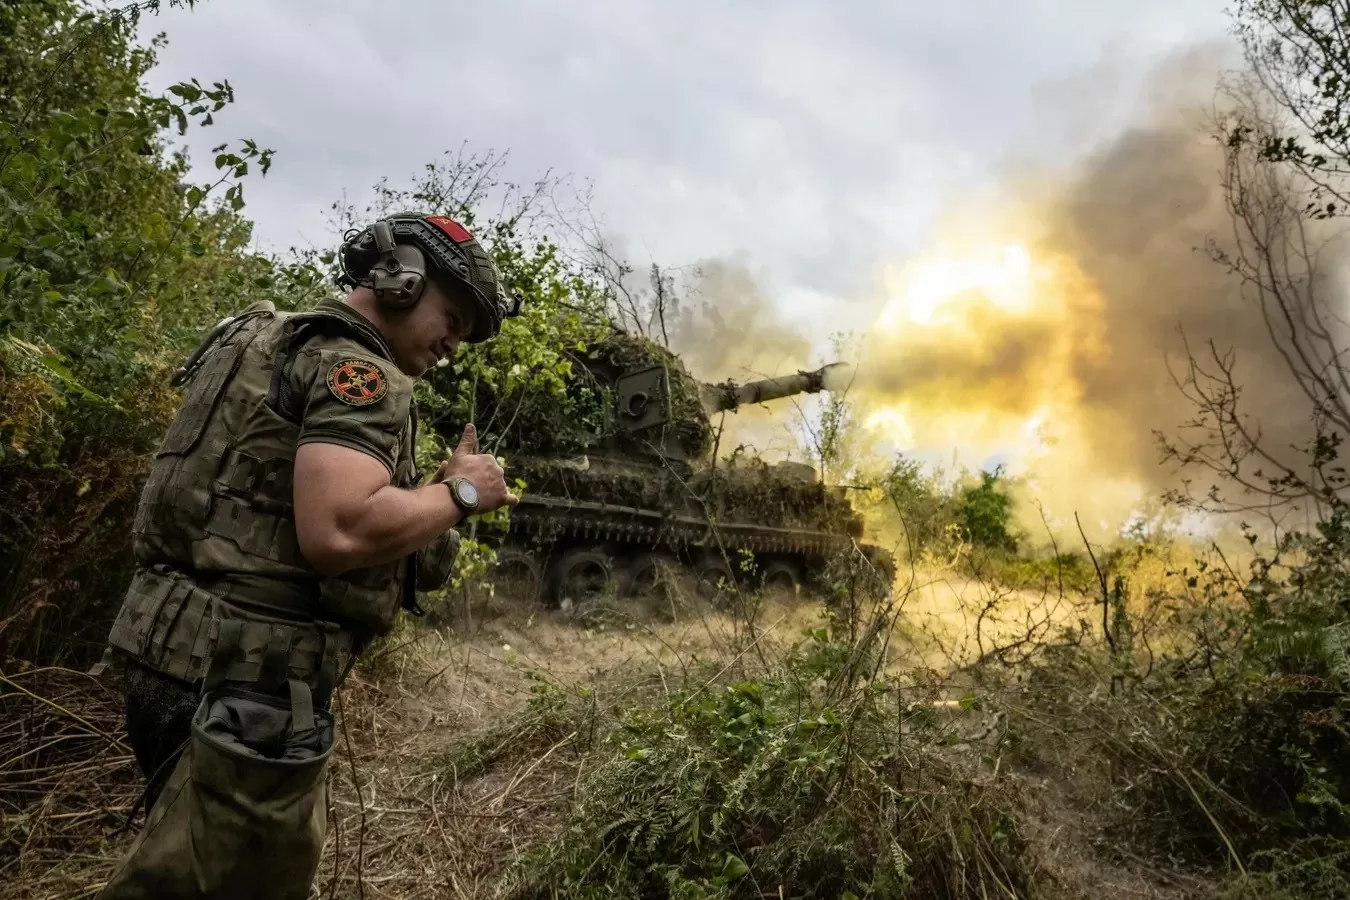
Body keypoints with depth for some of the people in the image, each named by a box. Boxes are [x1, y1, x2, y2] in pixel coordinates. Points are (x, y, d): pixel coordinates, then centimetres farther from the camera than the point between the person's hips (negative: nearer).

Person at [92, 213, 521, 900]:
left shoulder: (283, 344, 18)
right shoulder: (356, 365, -14)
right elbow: (339, 530, -29)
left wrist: (434, 492, 9)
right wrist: (459, 493, -13)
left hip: (204, 662, 10)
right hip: (247, 677, -10)